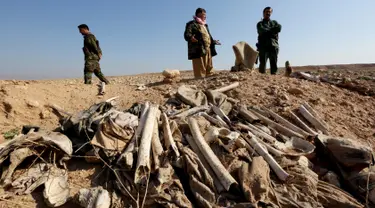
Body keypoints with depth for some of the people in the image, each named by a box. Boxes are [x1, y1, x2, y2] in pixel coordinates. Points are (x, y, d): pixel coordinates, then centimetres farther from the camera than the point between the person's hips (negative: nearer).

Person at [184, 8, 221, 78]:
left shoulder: (204, 25, 26)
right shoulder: (192, 24, -2)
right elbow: (187, 34, -15)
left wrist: (214, 42, 39)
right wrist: (191, 38, -35)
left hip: (208, 50, 9)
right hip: (198, 51, -9)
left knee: (209, 70, 10)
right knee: (200, 70, -11)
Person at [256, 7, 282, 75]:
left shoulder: (274, 22, 25)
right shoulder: (260, 24, 16)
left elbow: (279, 28, 3)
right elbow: (262, 31, -6)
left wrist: (268, 31, -3)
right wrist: (273, 30, 1)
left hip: (274, 46, 3)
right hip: (263, 46, -3)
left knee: (274, 65, -3)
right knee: (263, 64, -12)